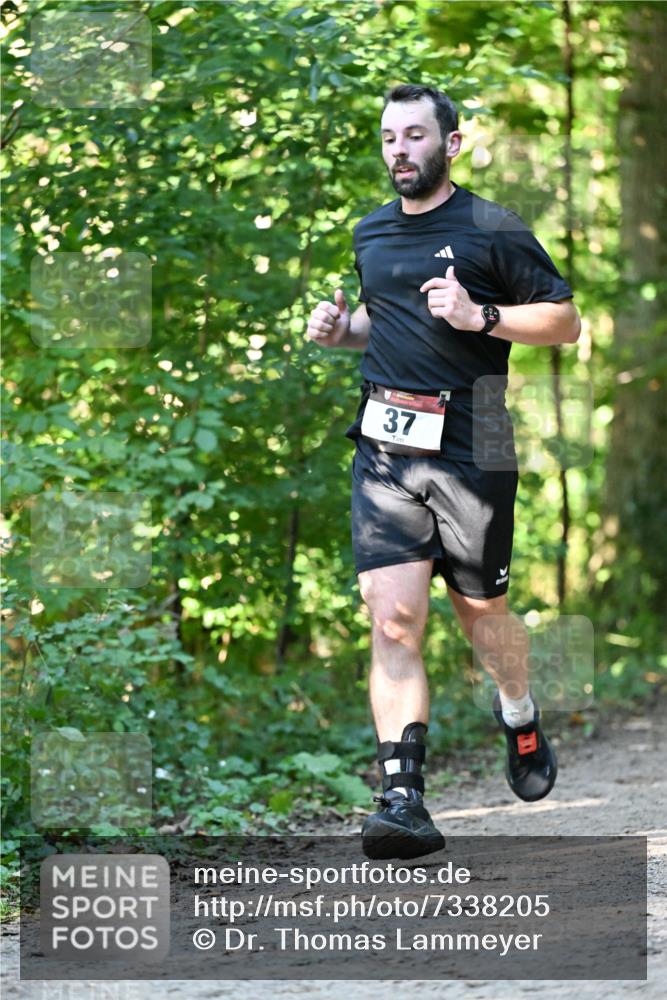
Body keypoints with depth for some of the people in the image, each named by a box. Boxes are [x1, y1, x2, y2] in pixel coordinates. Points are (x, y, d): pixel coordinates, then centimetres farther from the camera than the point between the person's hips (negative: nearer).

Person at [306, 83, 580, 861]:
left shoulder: (493, 232, -3)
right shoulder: (371, 234, 14)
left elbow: (566, 321, -2)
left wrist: (481, 317, -16)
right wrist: (341, 328, 9)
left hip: (469, 452, -4)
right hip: (385, 452, 4)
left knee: (479, 608, 11)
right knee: (392, 620, -10)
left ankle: (520, 718, 43)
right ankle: (402, 798, -14)